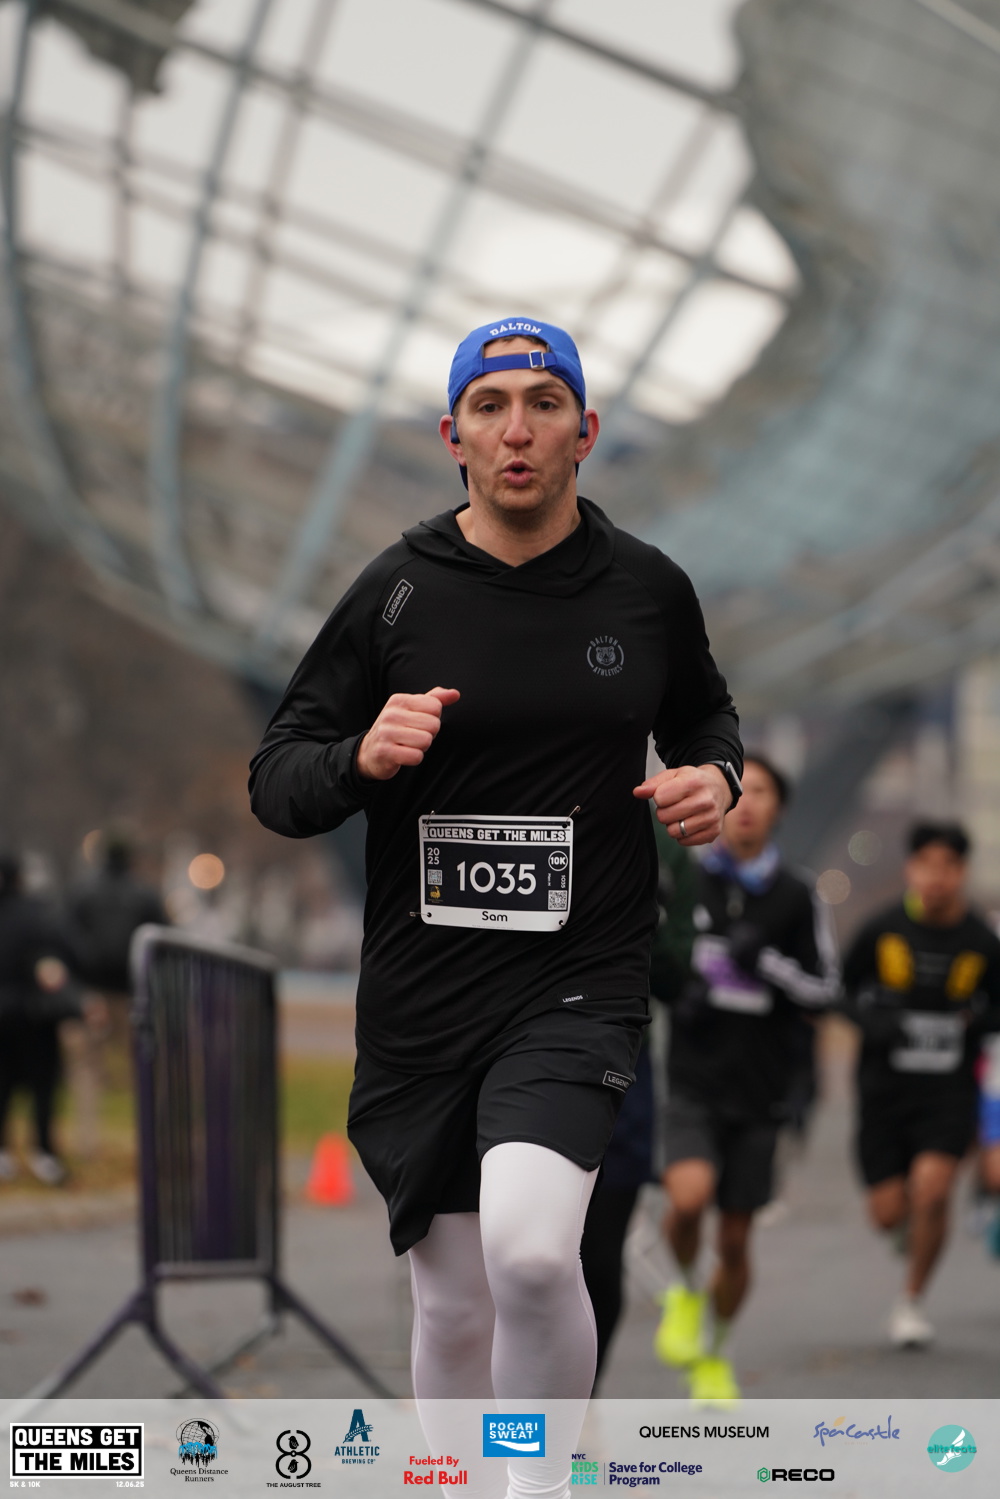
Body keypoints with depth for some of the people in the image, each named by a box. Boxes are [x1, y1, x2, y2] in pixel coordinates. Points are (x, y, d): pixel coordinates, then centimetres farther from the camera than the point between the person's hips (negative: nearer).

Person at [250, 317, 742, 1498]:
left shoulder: (648, 589, 4)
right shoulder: (397, 591, 0)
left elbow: (703, 712, 24)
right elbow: (275, 781, 3)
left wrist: (714, 777, 1)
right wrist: (360, 757, -18)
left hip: (580, 981, -1)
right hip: (419, 993, 1)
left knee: (528, 1249, -25)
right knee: (452, 1304, 8)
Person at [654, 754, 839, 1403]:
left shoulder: (797, 898, 2)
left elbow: (826, 990, 1)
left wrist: (766, 960, -15)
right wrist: (678, 995, -6)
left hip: (760, 1088, 1)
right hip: (693, 1081, -1)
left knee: (735, 1239, 6)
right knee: (690, 1196, -27)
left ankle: (715, 1353, 32)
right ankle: (685, 1292, 5)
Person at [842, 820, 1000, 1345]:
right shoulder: (882, 929, -6)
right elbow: (841, 987, 8)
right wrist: (869, 1018, -11)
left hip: (949, 1089, -1)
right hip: (884, 1084, 1)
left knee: (931, 1189, -19)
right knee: (888, 1213, 0)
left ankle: (912, 1300, 3)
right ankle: (912, 1228, 40)